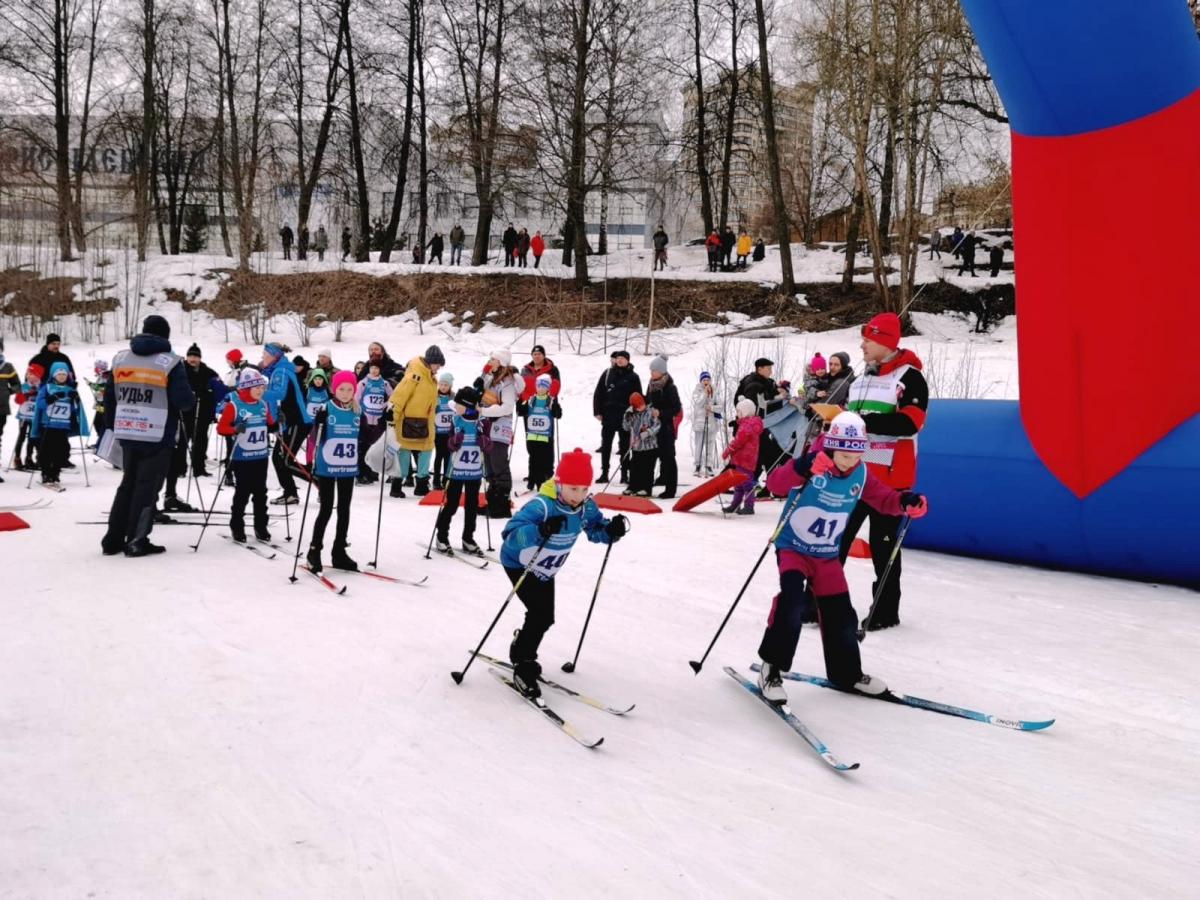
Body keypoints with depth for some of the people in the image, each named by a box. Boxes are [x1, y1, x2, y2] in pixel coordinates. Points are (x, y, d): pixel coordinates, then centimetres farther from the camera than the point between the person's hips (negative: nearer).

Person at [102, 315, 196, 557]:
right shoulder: (170, 362, -9)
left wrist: (112, 427, 22)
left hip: (127, 433, 6)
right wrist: (193, 400, 9)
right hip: (157, 436, -5)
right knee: (147, 486, 2)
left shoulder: (120, 358, 9)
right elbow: (183, 400, -14)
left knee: (128, 483, 17)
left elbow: (109, 398, 12)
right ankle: (136, 541, 2)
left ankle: (113, 539, 17)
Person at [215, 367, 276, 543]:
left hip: (261, 456, 5)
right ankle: (237, 527, 12)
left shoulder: (263, 405, 7)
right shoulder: (233, 405, -12)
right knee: (242, 493, 0)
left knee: (260, 492, 10)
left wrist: (276, 425, -2)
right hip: (241, 457, -5)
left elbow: (269, 425, 18)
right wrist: (235, 429, -31)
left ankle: (261, 527, 20)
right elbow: (221, 428, -14)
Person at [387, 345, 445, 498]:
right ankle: (397, 485, 5)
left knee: (427, 449, 11)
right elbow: (400, 394, -21)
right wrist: (392, 416, -24)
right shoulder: (415, 375, -16)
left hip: (424, 421, 9)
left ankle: (422, 485, 20)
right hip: (409, 420, -9)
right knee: (405, 450, -3)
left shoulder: (431, 378, 13)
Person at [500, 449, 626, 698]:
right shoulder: (541, 506, -37)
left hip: (545, 571, 7)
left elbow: (597, 530, -1)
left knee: (544, 618, 12)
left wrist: (613, 529, -24)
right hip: (518, 564, -7)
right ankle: (523, 668, -4)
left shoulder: (586, 507, -15)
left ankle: (521, 650, 39)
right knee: (541, 614, -18)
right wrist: (541, 530, -63)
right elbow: (510, 534, -46)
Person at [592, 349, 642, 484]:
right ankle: (604, 473, 15)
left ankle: (624, 474, 11)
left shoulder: (633, 377, 0)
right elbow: (598, 393, 5)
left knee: (624, 446, 5)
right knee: (606, 445, 7)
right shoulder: (607, 373, 4)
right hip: (608, 415, 2)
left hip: (625, 417, -2)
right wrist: (597, 412, -1)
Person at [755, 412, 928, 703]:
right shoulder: (813, 467, -22)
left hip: (828, 556, 6)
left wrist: (907, 502, -17)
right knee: (792, 600, -28)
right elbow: (775, 484, -35)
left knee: (840, 614, 10)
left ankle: (846, 673, 31)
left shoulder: (860, 474, -5)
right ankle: (772, 667, -16)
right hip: (793, 548, -5)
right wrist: (803, 468, -54)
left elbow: (884, 499, 5)